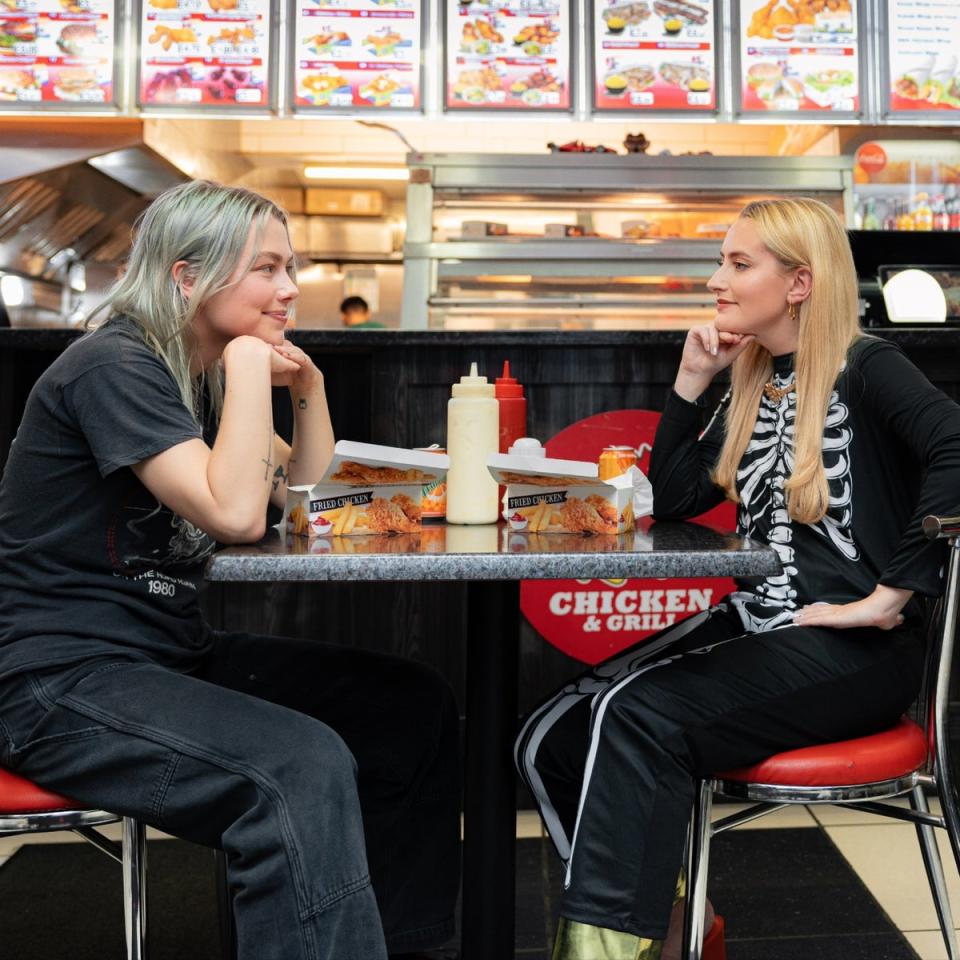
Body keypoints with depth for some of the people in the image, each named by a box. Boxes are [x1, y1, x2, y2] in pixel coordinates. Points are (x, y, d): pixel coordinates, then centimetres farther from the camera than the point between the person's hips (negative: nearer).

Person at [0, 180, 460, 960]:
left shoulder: (205, 377, 11)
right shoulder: (115, 368, -16)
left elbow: (307, 493, 19)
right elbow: (237, 515, -27)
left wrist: (308, 386, 3)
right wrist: (248, 366, -17)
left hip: (169, 653, 9)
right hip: (63, 678, -9)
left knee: (413, 707, -1)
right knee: (302, 770, -32)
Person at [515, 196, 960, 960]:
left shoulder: (865, 370, -7)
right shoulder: (755, 383, 15)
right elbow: (669, 499, 14)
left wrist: (889, 596, -25)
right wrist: (691, 381, 6)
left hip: (852, 649, -7)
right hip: (754, 623, 7)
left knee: (641, 719, -29)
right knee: (552, 739, -11)